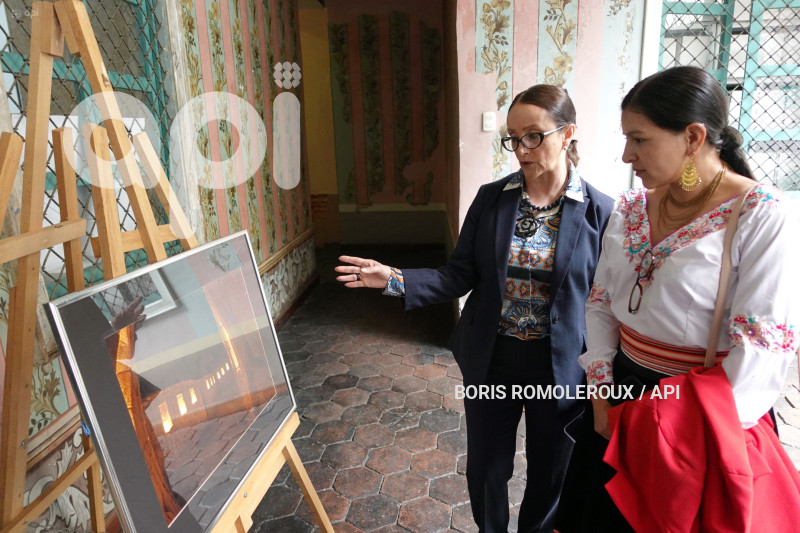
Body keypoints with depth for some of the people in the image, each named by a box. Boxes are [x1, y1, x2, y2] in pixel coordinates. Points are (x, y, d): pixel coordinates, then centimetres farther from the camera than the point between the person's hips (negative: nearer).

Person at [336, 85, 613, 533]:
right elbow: (459, 276, -4)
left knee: (549, 476, 20)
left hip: (559, 368, -1)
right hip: (490, 361, 2)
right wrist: (395, 280, -17)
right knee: (486, 470, 19)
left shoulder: (600, 211, -11)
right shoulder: (491, 198, -4)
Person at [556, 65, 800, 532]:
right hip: (621, 392, 5)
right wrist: (602, 392, -3)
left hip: (702, 419, -5)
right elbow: (602, 304, 5)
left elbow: (763, 351, -19)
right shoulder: (629, 209, 1)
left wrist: (697, 433, -18)